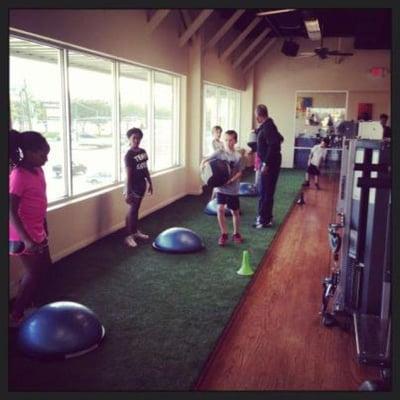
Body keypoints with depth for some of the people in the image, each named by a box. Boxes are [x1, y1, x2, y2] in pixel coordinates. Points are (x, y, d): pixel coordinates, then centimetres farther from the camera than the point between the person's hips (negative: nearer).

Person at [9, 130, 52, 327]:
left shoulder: (38, 171, 5)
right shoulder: (18, 176, -22)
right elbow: (12, 212, -25)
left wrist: (44, 230, 21)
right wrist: (26, 239, -30)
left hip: (37, 232, 9)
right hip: (23, 235, -9)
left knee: (44, 267, 18)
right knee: (33, 273, 0)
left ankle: (26, 305, 34)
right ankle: (15, 316, 15)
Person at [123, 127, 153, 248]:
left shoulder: (143, 151, 6)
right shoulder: (129, 155, -16)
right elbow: (128, 175, -19)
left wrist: (150, 183, 17)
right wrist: (127, 192, -21)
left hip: (141, 184, 7)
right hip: (133, 185, -7)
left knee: (136, 209, 17)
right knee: (132, 210, -2)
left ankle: (136, 231, 29)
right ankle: (129, 236, 5)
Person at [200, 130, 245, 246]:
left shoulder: (238, 156, -8)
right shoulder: (218, 153, -4)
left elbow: (239, 172, -9)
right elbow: (205, 160, 2)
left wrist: (230, 180, -24)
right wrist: (203, 166, -18)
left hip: (233, 189, 0)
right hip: (220, 187, 1)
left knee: (235, 211, 11)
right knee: (220, 209, -12)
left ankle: (236, 233, 32)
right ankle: (224, 234, 5)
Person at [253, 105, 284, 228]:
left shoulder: (267, 127, -18)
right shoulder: (267, 126, 12)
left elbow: (273, 146, -26)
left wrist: (266, 164, -25)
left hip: (270, 164, -10)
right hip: (268, 162, 10)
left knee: (265, 192, -4)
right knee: (266, 192, 15)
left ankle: (265, 220, 3)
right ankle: (265, 217, 25)